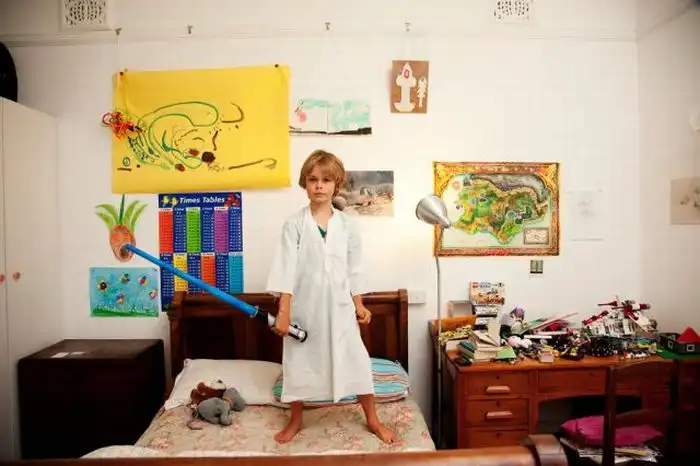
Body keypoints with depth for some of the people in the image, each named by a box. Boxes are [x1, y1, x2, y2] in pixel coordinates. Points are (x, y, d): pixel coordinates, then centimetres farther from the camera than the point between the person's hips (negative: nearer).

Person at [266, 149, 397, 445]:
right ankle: (295, 421, 34)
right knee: (299, 364, 12)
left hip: (339, 307, 1)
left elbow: (353, 269, 8)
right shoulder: (294, 224, -5)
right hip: (304, 307, -1)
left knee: (357, 361, 6)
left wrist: (359, 304, 8)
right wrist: (283, 311, -13)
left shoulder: (345, 225, 2)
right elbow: (286, 268, -9)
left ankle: (373, 420, 26)